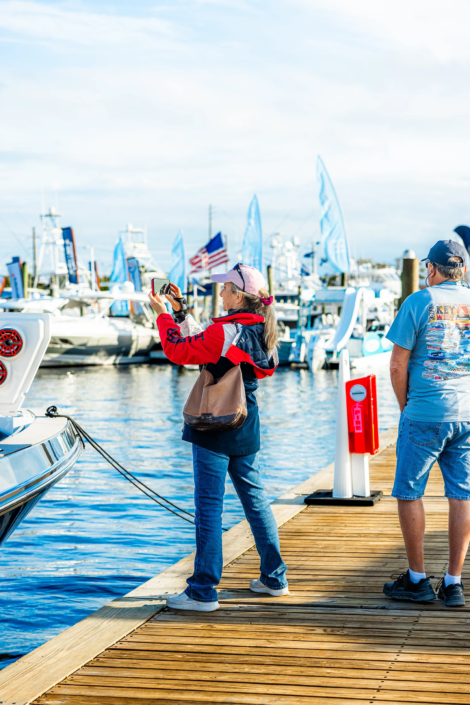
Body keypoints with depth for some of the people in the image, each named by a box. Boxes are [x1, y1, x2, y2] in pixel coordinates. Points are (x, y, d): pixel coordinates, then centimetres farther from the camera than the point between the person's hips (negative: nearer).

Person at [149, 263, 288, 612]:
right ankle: (274, 577, 24)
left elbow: (179, 351, -15)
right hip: (246, 427, 9)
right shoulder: (259, 330, 10)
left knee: (209, 507, -4)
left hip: (216, 428, -8)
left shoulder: (226, 331, -17)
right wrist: (181, 310, 18)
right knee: (255, 499, 16)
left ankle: (203, 591, 0)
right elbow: (201, 342, 19)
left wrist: (164, 315, -3)